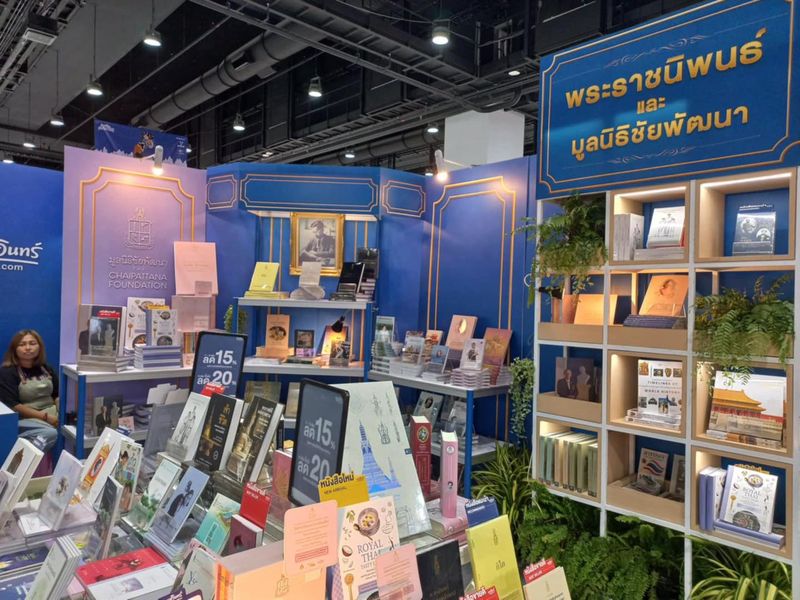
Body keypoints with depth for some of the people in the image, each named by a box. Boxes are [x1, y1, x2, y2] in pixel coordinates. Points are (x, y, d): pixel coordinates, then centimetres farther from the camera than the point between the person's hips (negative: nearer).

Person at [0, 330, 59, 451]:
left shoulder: (46, 369, 17)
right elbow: (13, 405, -10)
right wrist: (45, 417, -17)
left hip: (53, 414, 6)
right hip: (25, 418, -6)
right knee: (50, 433, -38)